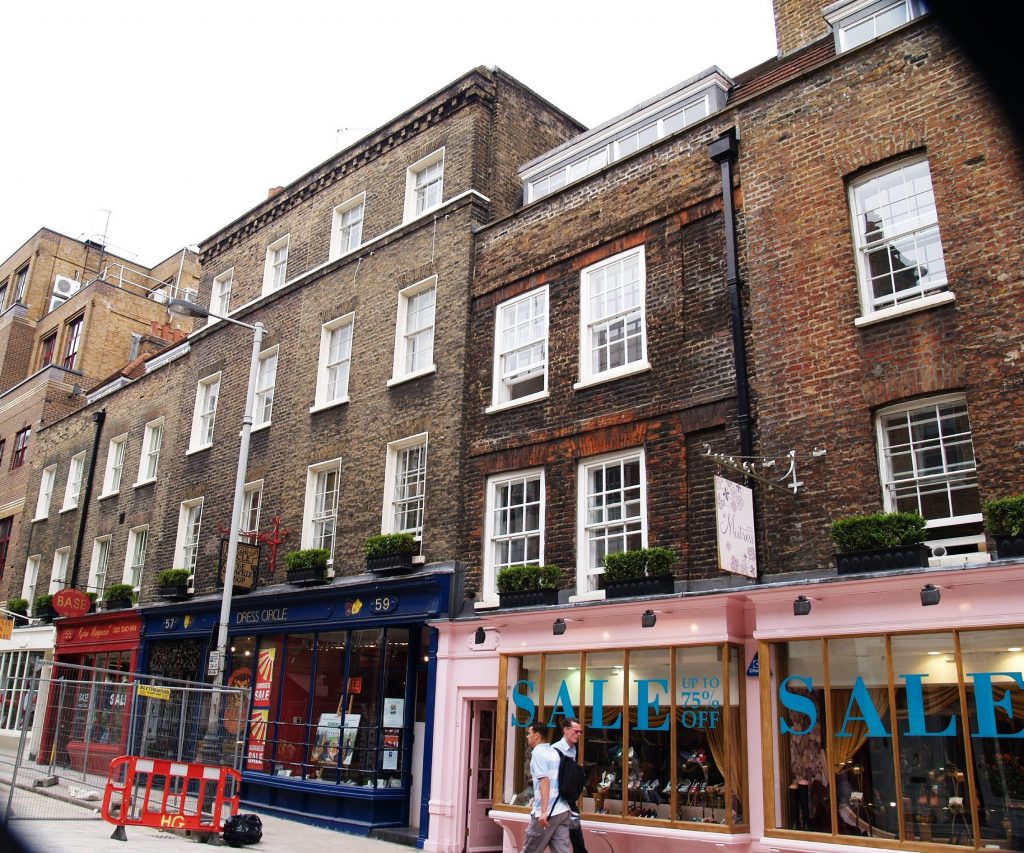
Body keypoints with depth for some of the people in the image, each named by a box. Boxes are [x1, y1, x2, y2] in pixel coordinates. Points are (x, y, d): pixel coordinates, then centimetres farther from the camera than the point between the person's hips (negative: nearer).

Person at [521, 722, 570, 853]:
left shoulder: (538, 753, -9)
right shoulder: (554, 752, 15)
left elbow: (544, 781, -19)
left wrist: (544, 811, -24)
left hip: (547, 812, -7)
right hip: (563, 810, 7)